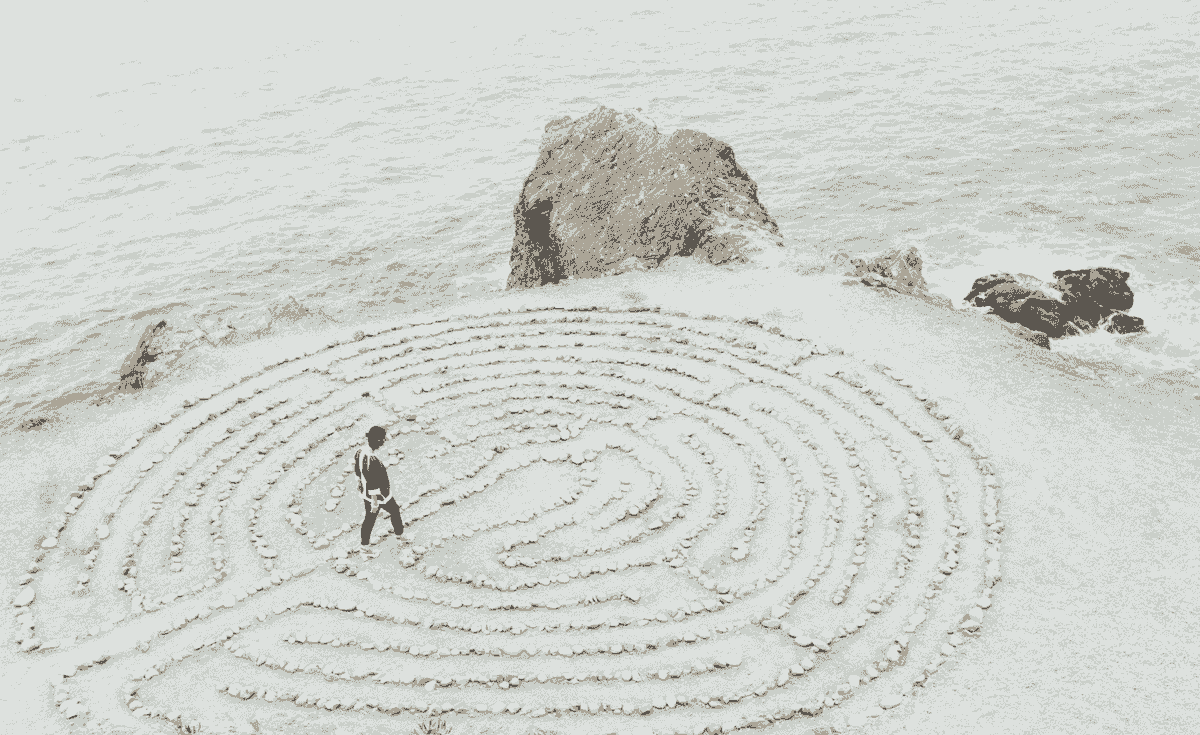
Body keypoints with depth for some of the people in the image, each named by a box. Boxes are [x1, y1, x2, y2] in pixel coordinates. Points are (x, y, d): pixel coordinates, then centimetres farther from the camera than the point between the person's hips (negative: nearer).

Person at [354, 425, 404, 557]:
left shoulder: (359, 453, -15)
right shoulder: (374, 463, -39)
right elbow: (374, 487, -29)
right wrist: (375, 503, -16)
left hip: (365, 494, 6)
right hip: (380, 496, -6)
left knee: (369, 518, 24)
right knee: (395, 511, 23)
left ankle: (364, 545, 37)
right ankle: (399, 532, 49)